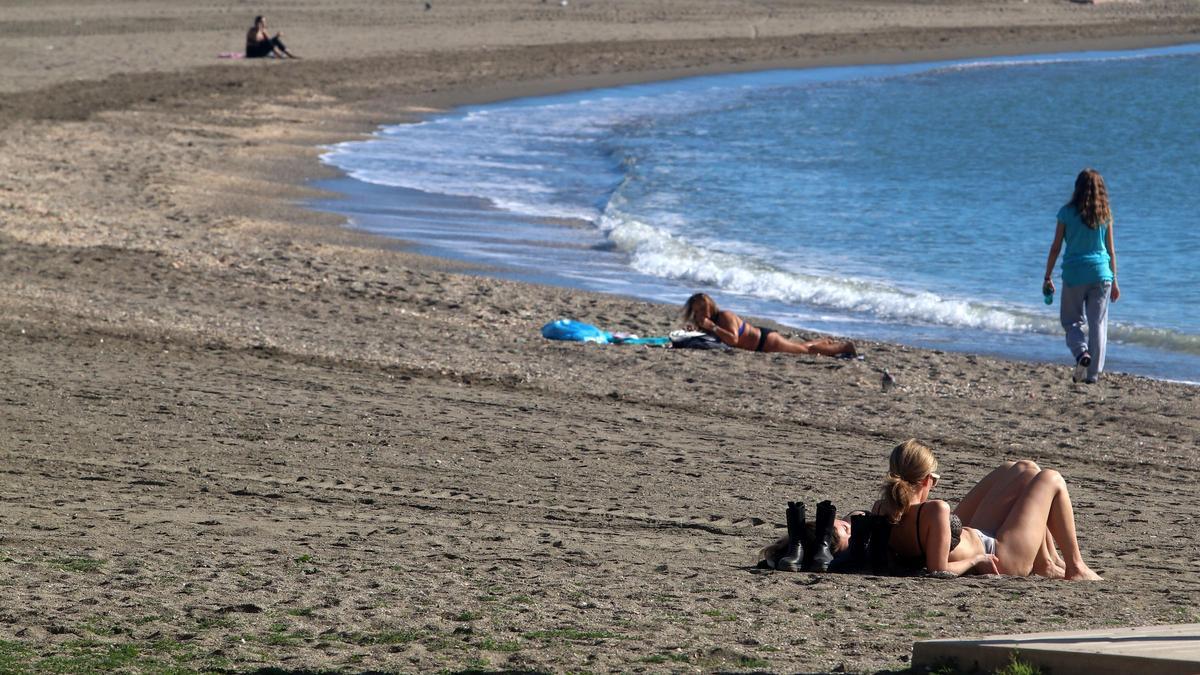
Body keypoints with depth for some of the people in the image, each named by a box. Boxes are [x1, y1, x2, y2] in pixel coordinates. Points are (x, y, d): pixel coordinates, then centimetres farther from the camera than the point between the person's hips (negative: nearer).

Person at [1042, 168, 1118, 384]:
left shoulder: (1067, 212, -4)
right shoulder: (1105, 214, 3)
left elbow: (1056, 247, -2)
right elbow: (1110, 250, 7)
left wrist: (1047, 277, 6)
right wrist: (1114, 280, 16)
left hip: (1074, 273, -2)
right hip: (1101, 273, 2)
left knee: (1071, 320, 12)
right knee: (1098, 323, 6)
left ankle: (1082, 352, -15)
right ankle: (1093, 372, 5)